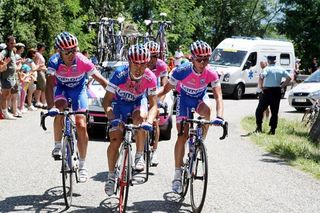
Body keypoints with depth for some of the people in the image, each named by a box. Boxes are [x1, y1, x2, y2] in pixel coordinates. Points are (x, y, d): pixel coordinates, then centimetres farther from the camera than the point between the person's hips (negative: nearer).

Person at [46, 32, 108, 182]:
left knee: (81, 126, -11)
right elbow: (49, 84, -38)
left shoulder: (83, 61, -30)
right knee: (59, 112, -31)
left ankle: (82, 165, 2)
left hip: (78, 90, 0)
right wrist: (51, 107, -52)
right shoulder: (54, 62, -29)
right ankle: (57, 145, -6)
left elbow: (102, 81, -26)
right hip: (62, 89, 0)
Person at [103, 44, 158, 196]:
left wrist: (149, 121, -44)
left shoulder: (150, 78, -27)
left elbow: (153, 105, -24)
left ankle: (139, 157, -18)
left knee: (140, 117, -35)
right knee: (115, 140, -11)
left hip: (138, 102, 1)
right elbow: (107, 101, -27)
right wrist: (112, 118, -44)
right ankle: (111, 176, 7)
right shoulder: (119, 74, -31)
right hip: (119, 104, 0)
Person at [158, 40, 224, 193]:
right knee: (182, 136, -9)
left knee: (207, 111, -35)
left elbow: (218, 97, -33)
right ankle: (177, 175, 0)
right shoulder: (182, 71, -31)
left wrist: (219, 117, -48)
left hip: (200, 98, 1)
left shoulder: (211, 74, -28)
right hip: (184, 98, -1)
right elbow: (166, 89, -18)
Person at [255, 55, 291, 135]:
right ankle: (273, 129, 8)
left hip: (267, 91, -4)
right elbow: (289, 78, 7)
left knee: (259, 110, 8)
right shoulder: (280, 69, 6)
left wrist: (261, 87, -13)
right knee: (274, 112, 9)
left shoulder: (267, 69, -10)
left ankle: (259, 127, 3)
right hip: (277, 92, 4)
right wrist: (282, 86, 9)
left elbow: (261, 77, -25)